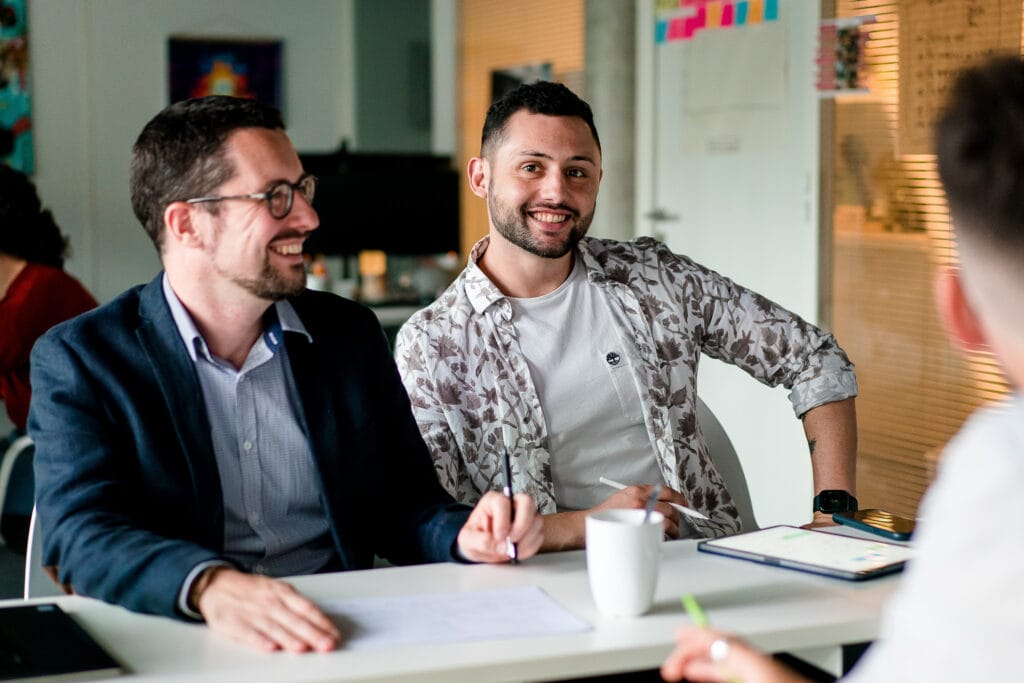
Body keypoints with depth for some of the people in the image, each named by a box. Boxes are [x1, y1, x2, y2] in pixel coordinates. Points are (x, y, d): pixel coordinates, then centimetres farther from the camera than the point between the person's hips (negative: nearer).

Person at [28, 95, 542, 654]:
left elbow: (405, 508, 14)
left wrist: (465, 535, -9)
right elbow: (82, 533, -16)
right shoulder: (76, 360, -2)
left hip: (344, 636, 3)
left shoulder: (349, 334, 11)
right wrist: (210, 585, -36)